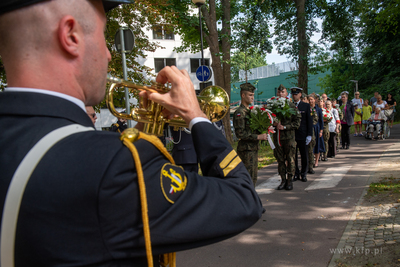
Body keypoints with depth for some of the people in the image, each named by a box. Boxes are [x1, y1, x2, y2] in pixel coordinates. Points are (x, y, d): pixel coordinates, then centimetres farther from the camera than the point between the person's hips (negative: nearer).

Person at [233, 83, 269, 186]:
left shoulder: (250, 111, 16)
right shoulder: (240, 113, -13)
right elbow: (240, 134, -21)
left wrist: (263, 133, 6)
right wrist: (258, 137, -20)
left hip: (254, 148, 9)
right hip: (246, 149, -9)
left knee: (253, 177, 15)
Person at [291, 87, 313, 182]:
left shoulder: (306, 106, 4)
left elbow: (309, 121, 2)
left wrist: (309, 135, -5)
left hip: (303, 135, -1)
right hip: (291, 135, 1)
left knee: (304, 156, 5)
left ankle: (303, 174, 18)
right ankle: (296, 174, 17)